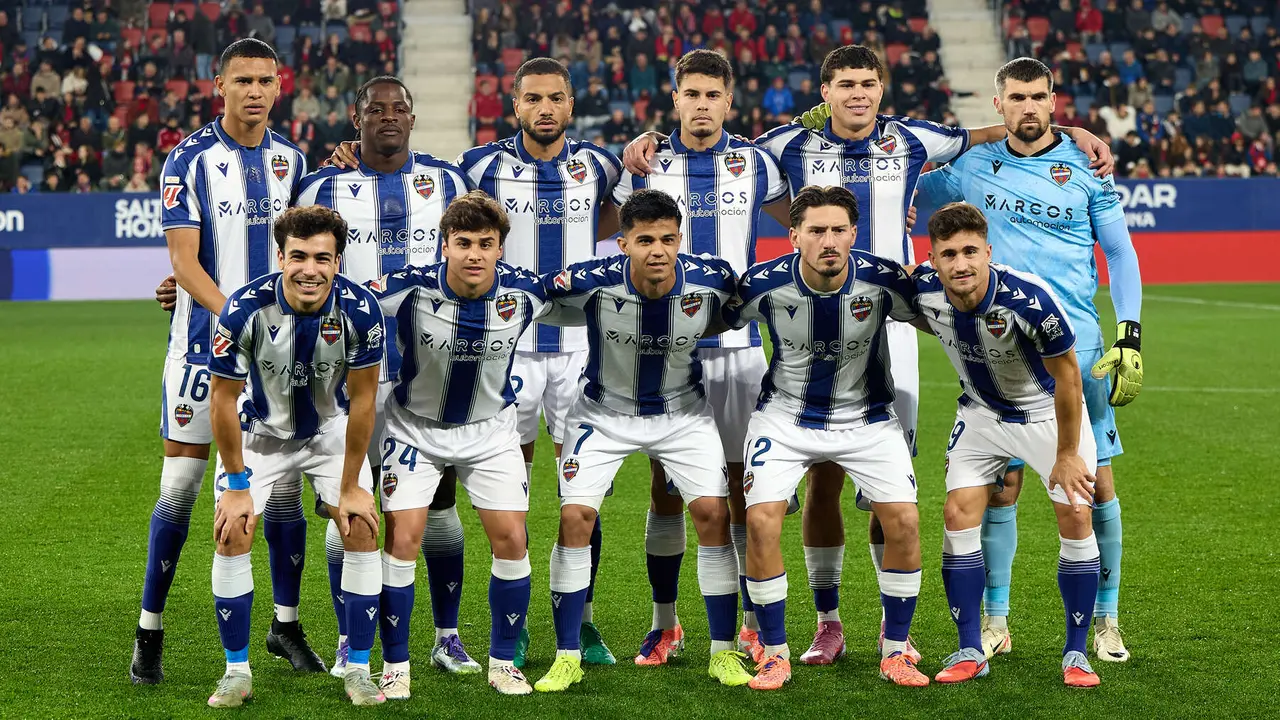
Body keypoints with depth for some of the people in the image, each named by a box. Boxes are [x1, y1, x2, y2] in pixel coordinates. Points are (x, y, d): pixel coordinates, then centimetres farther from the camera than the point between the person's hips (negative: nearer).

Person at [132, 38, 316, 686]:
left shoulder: (289, 159, 8)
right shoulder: (191, 159, -8)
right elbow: (184, 262, -13)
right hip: (203, 341, -4)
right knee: (180, 486, -1)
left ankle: (286, 622, 20)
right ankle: (149, 631, 10)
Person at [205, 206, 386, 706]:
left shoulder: (359, 310, -28)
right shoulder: (245, 310, -31)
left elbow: (362, 399, -16)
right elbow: (223, 400, -18)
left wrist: (351, 487, -12)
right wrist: (236, 485, -14)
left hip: (332, 428, 1)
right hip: (260, 428, 0)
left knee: (361, 530, -12)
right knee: (232, 534, -13)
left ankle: (358, 670, 1)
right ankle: (237, 672, 1)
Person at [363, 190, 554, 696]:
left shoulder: (523, 291, -19)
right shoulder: (412, 288, -26)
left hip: (491, 427, 2)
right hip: (416, 426, -2)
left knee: (511, 539, -4)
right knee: (402, 539, -10)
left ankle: (503, 662, 14)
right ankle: (396, 667, 5)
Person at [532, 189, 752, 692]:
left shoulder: (711, 278, -22)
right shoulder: (591, 282, -28)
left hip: (683, 413, 1)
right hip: (605, 412, -1)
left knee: (714, 513, -9)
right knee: (575, 517, -12)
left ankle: (723, 653, 6)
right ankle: (567, 658, 1)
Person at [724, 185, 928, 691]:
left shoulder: (884, 280, -20)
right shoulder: (763, 283, -20)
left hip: (866, 416, 0)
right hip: (785, 415, 0)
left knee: (904, 520, -14)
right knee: (760, 521, -17)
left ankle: (895, 651, 5)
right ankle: (775, 654, 1)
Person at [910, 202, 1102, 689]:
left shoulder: (1031, 300, -35)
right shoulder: (923, 291, -23)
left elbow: (1067, 378, -22)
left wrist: (1066, 456, -17)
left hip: (1047, 411, -4)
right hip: (981, 412, 4)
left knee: (1076, 520, -10)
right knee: (959, 516, -7)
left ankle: (1076, 654, 4)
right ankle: (970, 653, 3)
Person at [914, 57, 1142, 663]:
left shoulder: (1085, 166, 3)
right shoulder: (972, 168, 7)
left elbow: (1120, 252, 7)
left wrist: (1130, 338, -2)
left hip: (1077, 347, -1)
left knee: (1094, 482, -1)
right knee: (999, 484, 1)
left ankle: (1105, 621, 12)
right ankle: (995, 622, 12)